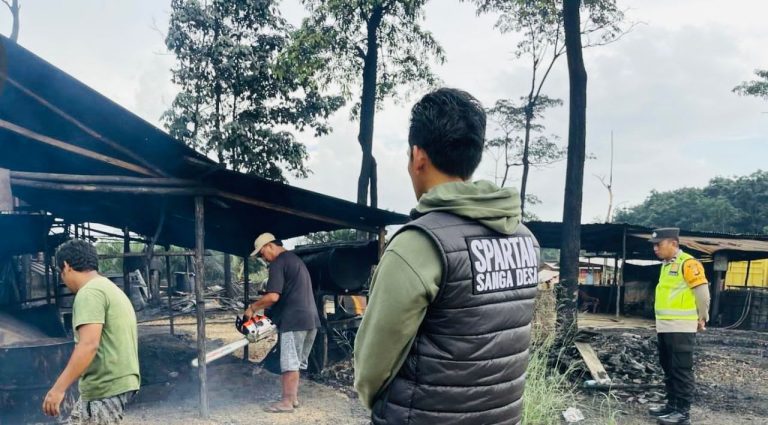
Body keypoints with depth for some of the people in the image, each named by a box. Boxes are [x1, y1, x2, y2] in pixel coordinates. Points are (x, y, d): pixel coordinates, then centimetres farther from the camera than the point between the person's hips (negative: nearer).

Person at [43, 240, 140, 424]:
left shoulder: (89, 292, -14)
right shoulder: (111, 289, 18)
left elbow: (89, 345, -26)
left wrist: (58, 388, -25)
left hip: (105, 388, -10)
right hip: (117, 382, 10)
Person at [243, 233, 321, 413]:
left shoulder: (278, 263, -10)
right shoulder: (295, 259, 20)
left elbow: (273, 296, -20)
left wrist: (252, 308, -6)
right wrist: (263, 307, 20)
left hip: (294, 320, -9)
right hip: (310, 319, 9)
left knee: (290, 363, -4)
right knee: (297, 362, 15)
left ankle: (286, 402, 0)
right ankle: (294, 397, 21)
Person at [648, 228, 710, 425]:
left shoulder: (687, 263, -13)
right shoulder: (666, 265, 15)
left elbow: (702, 292, -13)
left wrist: (702, 318, -2)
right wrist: (662, 324, 19)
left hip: (681, 328, -9)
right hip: (664, 327, 9)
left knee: (681, 370, -3)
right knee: (669, 369, 15)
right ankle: (672, 404, 26)